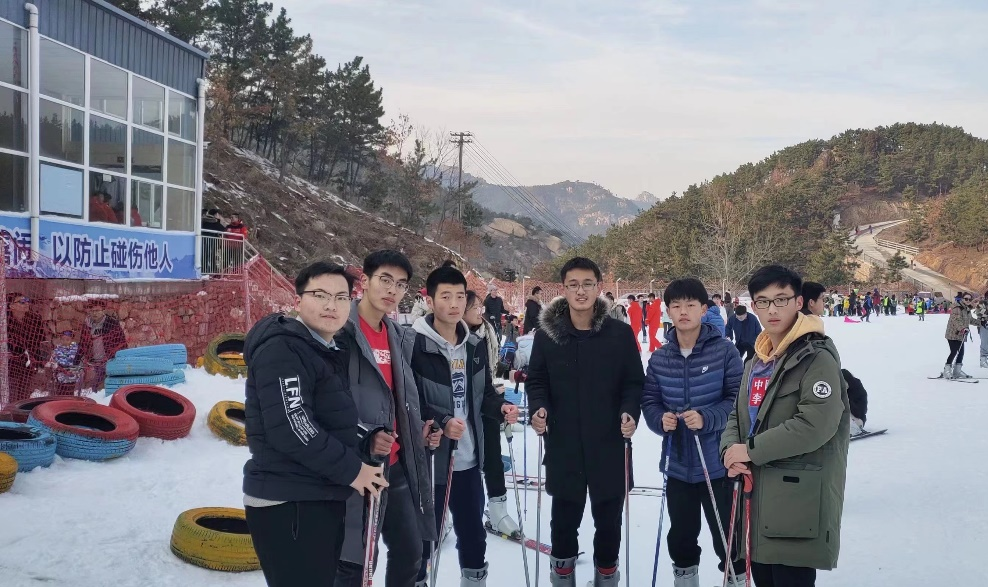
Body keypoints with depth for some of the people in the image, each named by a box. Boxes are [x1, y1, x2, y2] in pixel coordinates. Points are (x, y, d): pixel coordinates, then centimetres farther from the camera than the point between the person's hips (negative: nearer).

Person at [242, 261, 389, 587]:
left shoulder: (331, 352, 15)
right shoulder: (282, 349, -16)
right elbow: (291, 429, -26)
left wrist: (364, 460, 4)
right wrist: (352, 469, -17)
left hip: (325, 500, 10)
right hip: (287, 505, -10)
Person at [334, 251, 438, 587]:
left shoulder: (400, 338, 12)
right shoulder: (341, 332, -14)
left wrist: (419, 430, 8)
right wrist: (363, 437, -25)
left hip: (397, 464, 8)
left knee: (410, 549, 16)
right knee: (356, 560, 2)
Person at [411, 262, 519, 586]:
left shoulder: (475, 345, 7)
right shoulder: (414, 344, -15)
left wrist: (501, 407, -4)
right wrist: (441, 423, -31)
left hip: (468, 458, 6)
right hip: (428, 457, -6)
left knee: (473, 530, 20)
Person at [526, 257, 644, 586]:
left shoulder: (621, 333, -3)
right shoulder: (546, 335, -1)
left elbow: (634, 382, 2)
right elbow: (536, 381, 6)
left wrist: (630, 412, -15)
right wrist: (538, 408, -12)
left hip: (610, 442, 0)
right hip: (563, 443, 0)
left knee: (608, 515, 13)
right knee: (565, 514, 13)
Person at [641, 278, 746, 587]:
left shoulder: (724, 351, -9)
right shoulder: (659, 358, 3)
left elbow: (739, 399, -10)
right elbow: (649, 400, 6)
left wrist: (707, 419, -23)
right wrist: (660, 420, -15)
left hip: (717, 462, -4)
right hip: (678, 463, 4)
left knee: (726, 536, 8)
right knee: (681, 534, 17)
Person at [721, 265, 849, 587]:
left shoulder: (817, 357, -13)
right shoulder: (757, 361, 14)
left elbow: (816, 424, -24)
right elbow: (738, 415, 16)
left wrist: (751, 450, -17)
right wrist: (730, 449, -6)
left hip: (799, 500, -8)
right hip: (757, 494, 8)